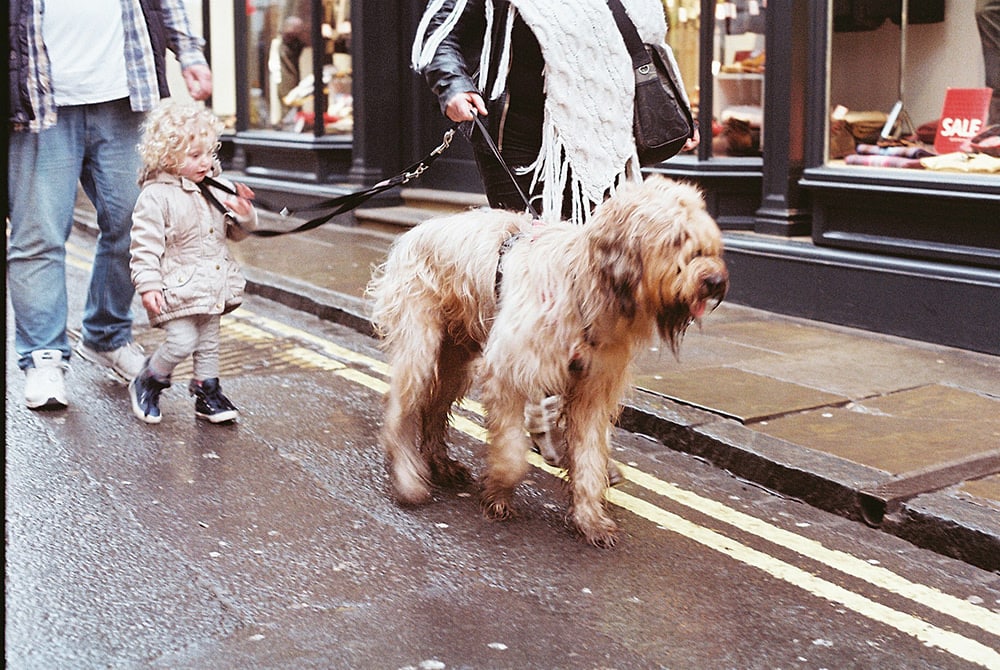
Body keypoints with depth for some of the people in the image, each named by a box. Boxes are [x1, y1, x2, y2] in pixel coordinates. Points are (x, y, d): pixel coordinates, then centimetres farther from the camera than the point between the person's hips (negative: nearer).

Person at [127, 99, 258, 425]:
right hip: (177, 288, -7)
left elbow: (234, 232, 16)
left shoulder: (213, 190, 7)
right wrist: (148, 285, -23)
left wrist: (244, 216, -6)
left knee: (209, 342, 14)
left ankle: (207, 393, 28)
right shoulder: (156, 196, -14)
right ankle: (146, 384, 13)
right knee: (183, 341, -12)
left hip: (212, 285, 7)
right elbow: (145, 245, -16)